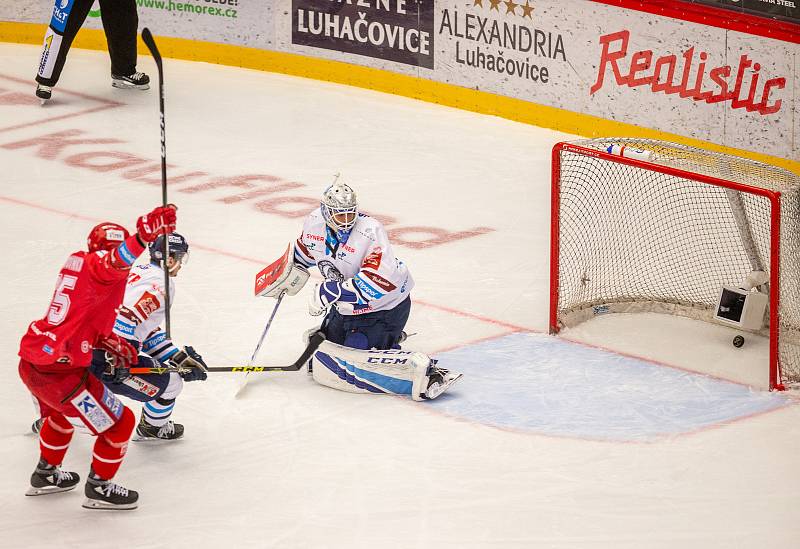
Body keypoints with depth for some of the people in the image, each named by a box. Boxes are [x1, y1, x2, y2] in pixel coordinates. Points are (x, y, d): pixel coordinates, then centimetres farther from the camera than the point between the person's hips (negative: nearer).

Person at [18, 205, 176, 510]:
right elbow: (116, 261, -39)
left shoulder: (77, 262, 15)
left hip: (30, 362, 9)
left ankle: (45, 474, 54)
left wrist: (108, 342, 17)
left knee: (62, 412, 39)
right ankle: (99, 489, 22)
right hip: (60, 373, -9)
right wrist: (144, 235, -55)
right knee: (119, 423, 7)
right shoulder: (97, 265, -12)